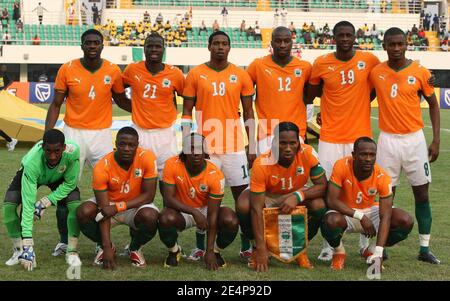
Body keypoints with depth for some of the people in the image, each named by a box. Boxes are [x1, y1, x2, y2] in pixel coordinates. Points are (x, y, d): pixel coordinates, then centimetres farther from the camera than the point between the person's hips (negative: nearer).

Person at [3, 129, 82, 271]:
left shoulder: (73, 151, -40)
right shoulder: (32, 163, -44)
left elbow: (70, 184, -21)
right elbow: (28, 203, -44)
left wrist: (46, 201, -31)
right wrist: (27, 243, -46)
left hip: (59, 177, 1)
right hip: (31, 174, -1)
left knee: (75, 205, -24)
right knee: (9, 204, -22)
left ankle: (71, 252, -7)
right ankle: (19, 251, -5)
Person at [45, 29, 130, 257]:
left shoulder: (113, 71, -1)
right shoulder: (67, 70, -3)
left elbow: (121, 101, 12)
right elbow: (56, 104, 2)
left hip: (102, 135, 1)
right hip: (73, 133, 0)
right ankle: (64, 240, 15)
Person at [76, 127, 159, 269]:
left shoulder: (147, 158, -23)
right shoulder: (102, 167, -25)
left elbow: (149, 195, -19)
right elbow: (104, 211, -25)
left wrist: (118, 207, -31)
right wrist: (107, 247, -32)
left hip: (136, 205, 0)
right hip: (108, 204, 1)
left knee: (150, 217, -34)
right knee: (83, 213, -28)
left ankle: (135, 248, 1)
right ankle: (104, 246, 4)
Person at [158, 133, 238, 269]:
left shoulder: (216, 175, -23)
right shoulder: (172, 165, -22)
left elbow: (212, 215, -21)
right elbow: (168, 199, -22)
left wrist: (209, 251, -23)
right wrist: (194, 212, -36)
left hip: (206, 209, 0)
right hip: (181, 210, 0)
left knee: (231, 221, -29)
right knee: (166, 219, -35)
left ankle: (216, 251, 4)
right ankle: (174, 251, 0)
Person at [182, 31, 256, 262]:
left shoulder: (241, 76, 5)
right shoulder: (195, 75, 2)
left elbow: (248, 114, 8)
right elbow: (187, 111, 5)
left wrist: (252, 147, 4)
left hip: (235, 146, 1)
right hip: (204, 147, -1)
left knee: (243, 195, 2)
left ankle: (246, 247, 12)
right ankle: (200, 247, 16)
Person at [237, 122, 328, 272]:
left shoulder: (307, 153, -28)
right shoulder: (262, 164, -33)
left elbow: (322, 185, -22)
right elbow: (256, 208, -34)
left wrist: (297, 196, -40)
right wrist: (261, 249, -36)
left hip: (297, 195, 2)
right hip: (267, 196, -1)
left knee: (319, 205, -28)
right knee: (243, 206, -31)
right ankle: (257, 248, -1)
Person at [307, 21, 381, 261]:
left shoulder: (369, 60, -1)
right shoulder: (321, 64, -1)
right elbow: (310, 95, 11)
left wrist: (360, 104, 10)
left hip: (360, 136, 0)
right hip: (330, 139, 0)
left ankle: (365, 240, 24)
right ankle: (329, 243, 13)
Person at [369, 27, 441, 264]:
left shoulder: (420, 72, -3)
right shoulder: (375, 73, -1)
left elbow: (433, 105, 5)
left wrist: (436, 140, -1)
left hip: (415, 139, 0)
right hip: (388, 140, 0)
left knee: (422, 194, 4)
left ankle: (425, 248, 13)